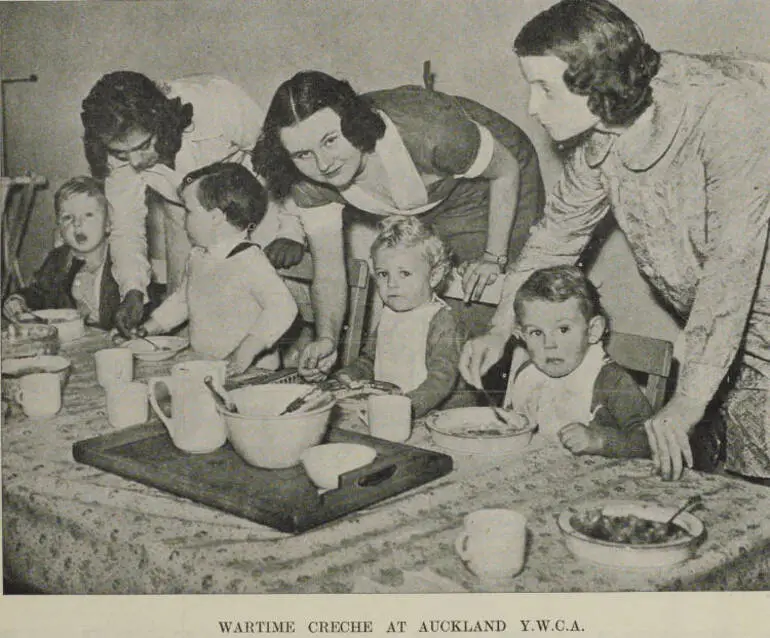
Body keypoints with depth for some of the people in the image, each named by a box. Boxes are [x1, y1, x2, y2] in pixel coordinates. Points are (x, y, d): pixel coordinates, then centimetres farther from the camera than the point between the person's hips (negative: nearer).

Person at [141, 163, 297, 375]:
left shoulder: (250, 262, -14)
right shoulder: (197, 258, 13)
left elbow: (283, 307, -25)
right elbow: (181, 300, 29)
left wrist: (246, 351, -31)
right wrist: (147, 329, 21)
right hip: (200, 364, 7)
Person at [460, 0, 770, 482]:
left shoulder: (727, 113, -29)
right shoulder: (603, 130, -7)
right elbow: (559, 229, 6)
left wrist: (688, 403, -34)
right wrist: (500, 331, 0)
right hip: (715, 328, 6)